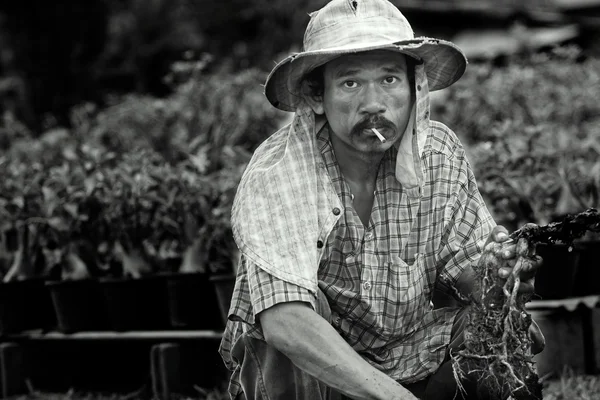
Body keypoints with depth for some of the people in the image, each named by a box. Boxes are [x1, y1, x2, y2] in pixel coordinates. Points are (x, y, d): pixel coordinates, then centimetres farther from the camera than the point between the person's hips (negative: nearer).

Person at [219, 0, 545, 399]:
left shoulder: (440, 152, -10)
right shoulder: (275, 175, -26)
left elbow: (467, 263, -1)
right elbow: (286, 324, -39)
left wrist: (505, 265, -27)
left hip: (416, 362, 4)